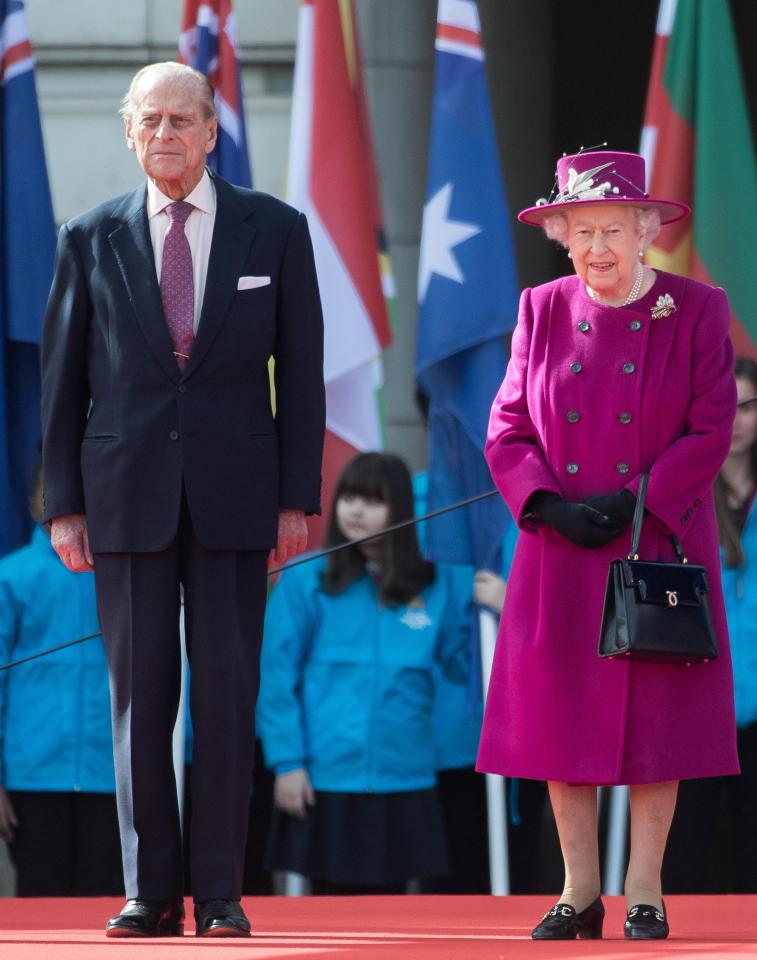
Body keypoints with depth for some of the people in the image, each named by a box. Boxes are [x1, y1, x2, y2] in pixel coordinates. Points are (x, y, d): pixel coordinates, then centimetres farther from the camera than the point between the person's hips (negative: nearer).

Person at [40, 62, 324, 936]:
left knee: (228, 694, -1)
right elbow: (62, 379, 8)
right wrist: (63, 504, 2)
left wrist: (298, 498, -2)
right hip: (126, 494, 1)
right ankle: (150, 892, 5)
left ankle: (220, 895, 2)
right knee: (139, 697, 1)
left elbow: (300, 371, 4)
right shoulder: (91, 239, 7)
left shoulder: (275, 232, 5)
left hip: (233, 494, -1)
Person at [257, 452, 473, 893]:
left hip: (403, 779, 2)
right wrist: (287, 761, -10)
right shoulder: (306, 580, -4)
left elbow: (466, 664, 9)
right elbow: (276, 677, -5)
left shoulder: (439, 586, 5)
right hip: (326, 781, -2)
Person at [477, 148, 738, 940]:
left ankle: (644, 891, 7)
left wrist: (634, 503, -14)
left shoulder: (696, 312, -1)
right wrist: (552, 505, -11)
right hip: (561, 552, 2)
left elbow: (710, 432, -5)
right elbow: (507, 430, 5)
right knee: (562, 714, 1)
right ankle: (579, 890, 9)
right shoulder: (542, 311, 7)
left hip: (659, 544, -2)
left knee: (656, 717, -1)